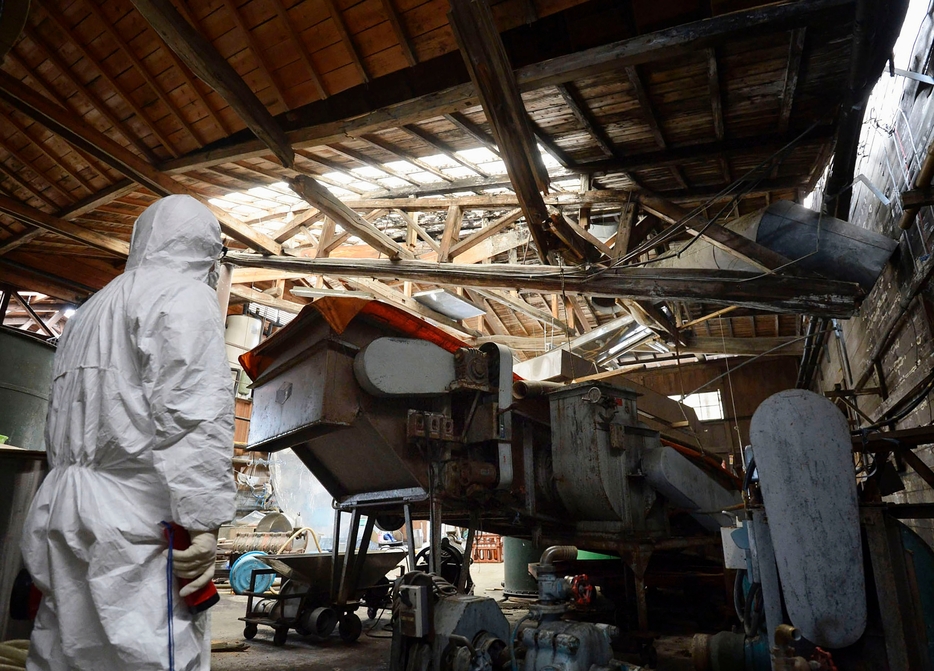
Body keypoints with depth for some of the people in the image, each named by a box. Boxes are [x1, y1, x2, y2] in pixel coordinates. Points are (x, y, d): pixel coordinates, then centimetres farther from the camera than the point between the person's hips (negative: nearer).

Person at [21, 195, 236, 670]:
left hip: (62, 511, 9)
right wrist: (204, 519, -18)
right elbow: (194, 414, -18)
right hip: (135, 521, -9)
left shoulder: (91, 310, 24)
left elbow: (60, 421, 24)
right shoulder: (183, 294, -4)